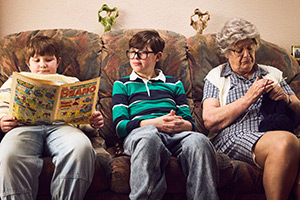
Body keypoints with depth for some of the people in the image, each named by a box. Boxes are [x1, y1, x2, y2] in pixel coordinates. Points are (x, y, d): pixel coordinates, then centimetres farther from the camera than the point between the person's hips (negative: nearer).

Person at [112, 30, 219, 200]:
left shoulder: (174, 84, 29)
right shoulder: (122, 84, 23)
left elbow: (190, 123, 21)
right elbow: (120, 125, 8)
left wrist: (182, 125, -6)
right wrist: (155, 123, -9)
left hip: (176, 134, 2)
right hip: (140, 132, -2)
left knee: (199, 140, -34)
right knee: (148, 138, -40)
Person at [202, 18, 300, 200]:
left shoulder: (273, 74, 27)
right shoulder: (216, 76, 17)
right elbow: (210, 121, 1)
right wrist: (249, 98, -5)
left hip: (277, 132, 3)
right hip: (235, 137, -3)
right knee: (284, 141, -35)